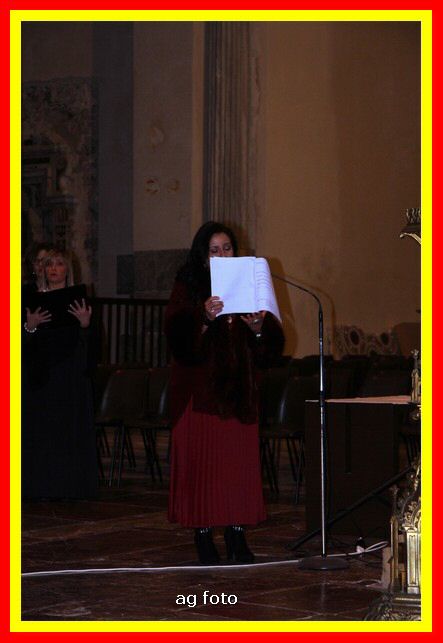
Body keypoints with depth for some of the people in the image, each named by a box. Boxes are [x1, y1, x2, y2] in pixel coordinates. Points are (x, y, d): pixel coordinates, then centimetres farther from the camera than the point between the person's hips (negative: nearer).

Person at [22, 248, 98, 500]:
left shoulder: (78, 301, 6)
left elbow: (88, 344, 2)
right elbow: (22, 344, 3)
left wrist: (85, 324, -17)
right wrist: (30, 326, -16)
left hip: (71, 377, -1)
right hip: (40, 378, 1)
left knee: (71, 432, -4)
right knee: (39, 434, -3)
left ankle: (72, 491, -1)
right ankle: (40, 490, -1)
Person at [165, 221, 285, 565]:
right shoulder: (187, 288, 1)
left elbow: (273, 344, 5)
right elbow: (176, 336, -13)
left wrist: (259, 328, -16)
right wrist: (204, 318, -29)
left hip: (239, 388, 3)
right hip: (199, 389, -3)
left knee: (240, 459, 0)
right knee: (201, 458, -5)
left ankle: (237, 536, 4)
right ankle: (203, 535, 0)